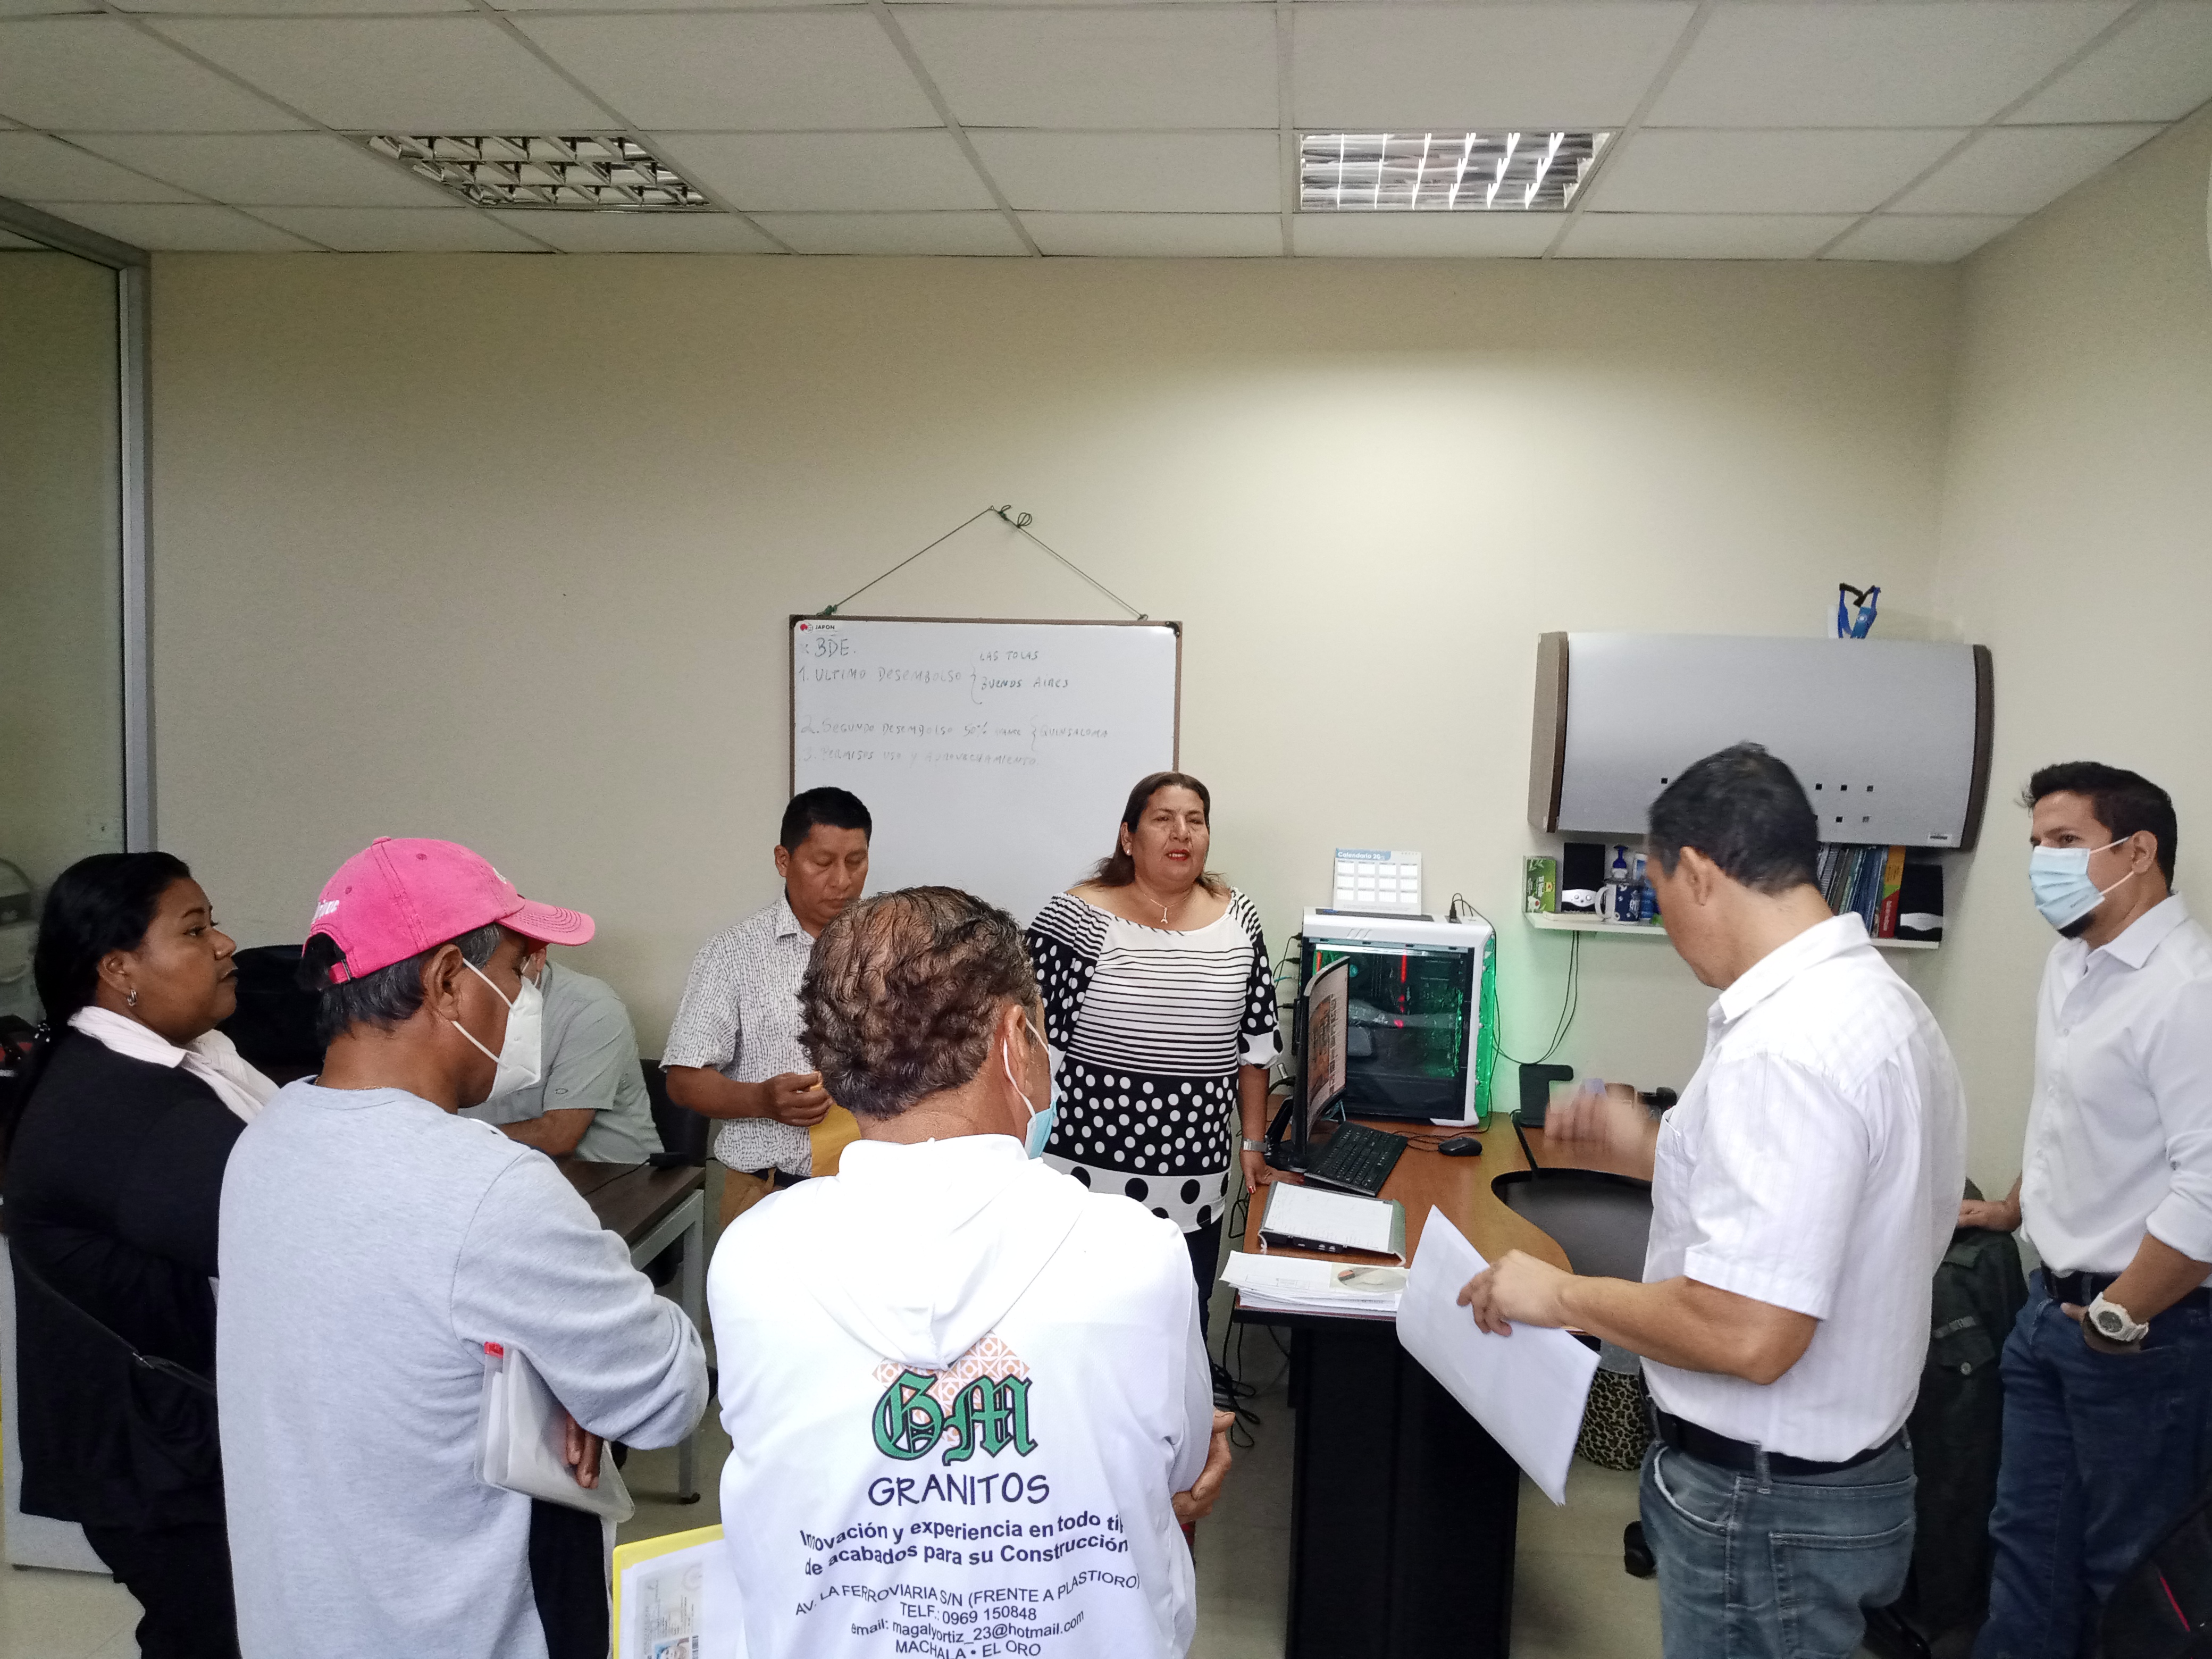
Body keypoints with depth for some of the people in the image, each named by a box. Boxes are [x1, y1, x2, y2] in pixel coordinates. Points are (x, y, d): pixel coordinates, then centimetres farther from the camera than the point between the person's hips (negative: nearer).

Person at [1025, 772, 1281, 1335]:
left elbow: (1255, 1044, 12)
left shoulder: (1238, 921, 6)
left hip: (1195, 1184, 4)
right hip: (1090, 1178, -3)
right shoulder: (1077, 919, -7)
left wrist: (1254, 1145, 11)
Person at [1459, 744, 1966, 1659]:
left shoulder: (1781, 1049, -28)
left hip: (1765, 1509, -9)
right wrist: (1656, 1147, 13)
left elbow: (1747, 1335, -31)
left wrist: (1558, 1294, -18)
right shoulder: (1881, 1000, 4)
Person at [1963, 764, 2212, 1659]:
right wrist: (2018, 1206, 31)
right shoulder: (2070, 962, 7)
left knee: (2126, 1567, 10)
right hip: (2054, 1303, 8)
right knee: (2028, 1539, 17)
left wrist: (2119, 1319, -17)